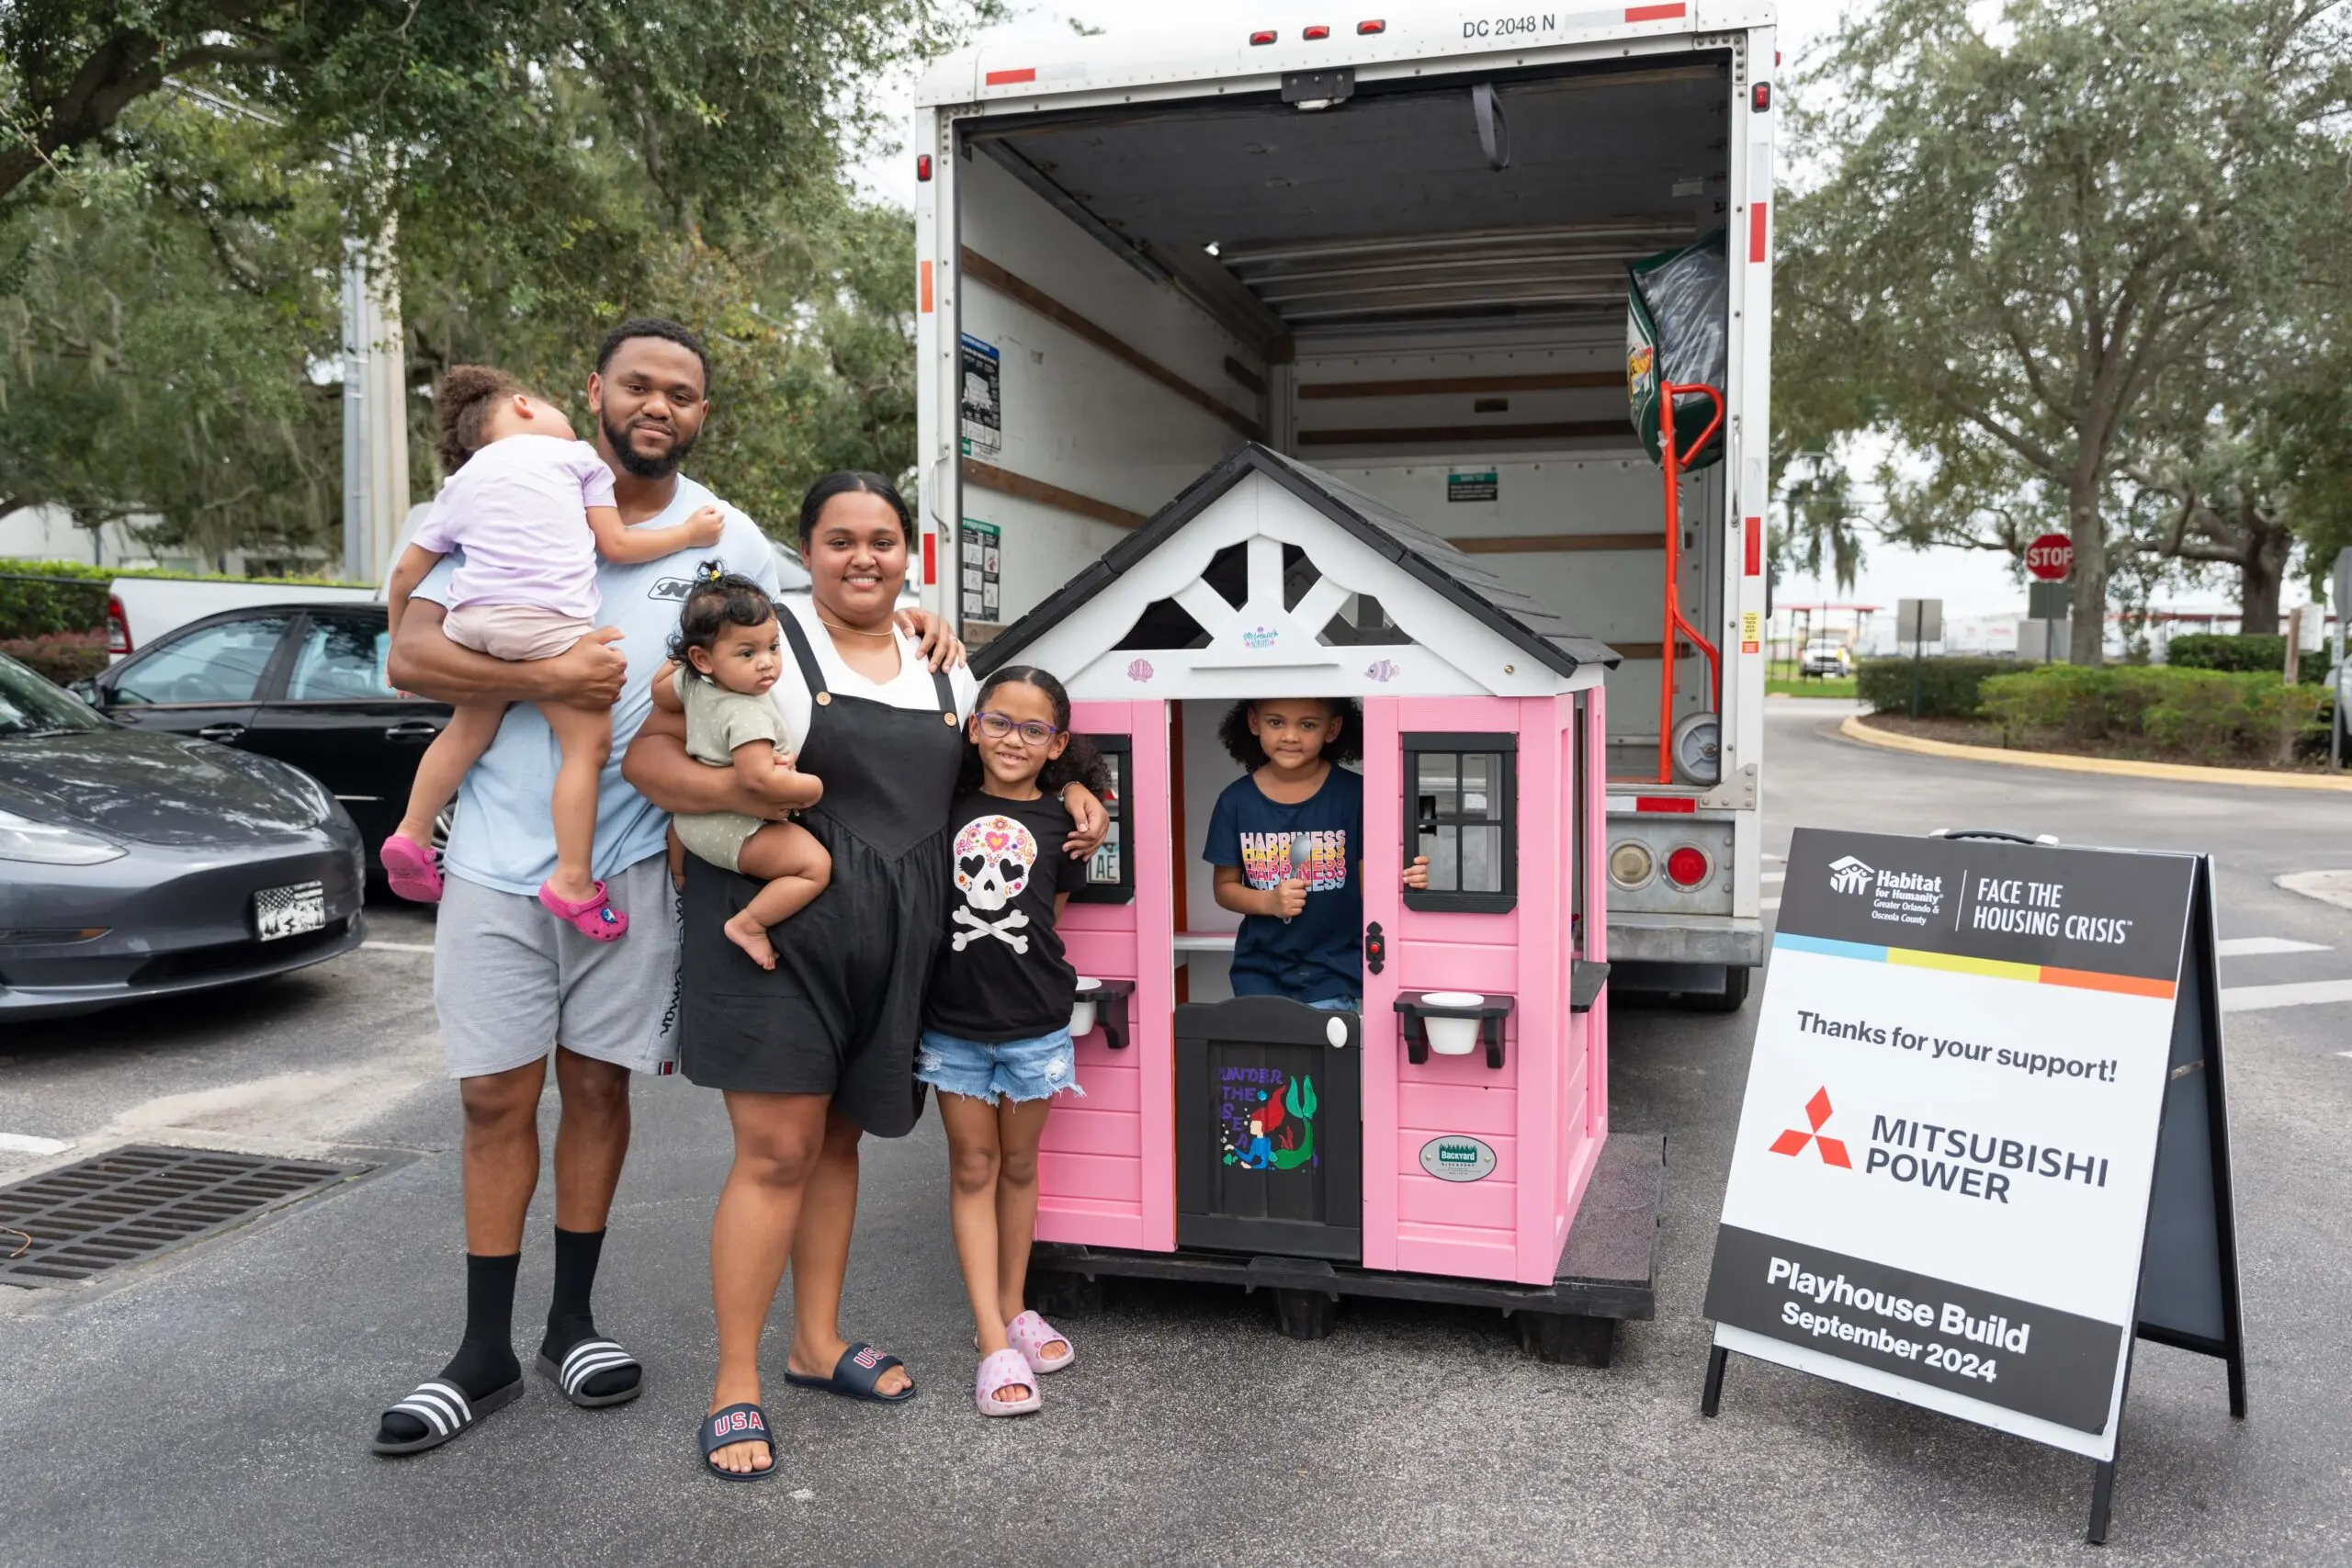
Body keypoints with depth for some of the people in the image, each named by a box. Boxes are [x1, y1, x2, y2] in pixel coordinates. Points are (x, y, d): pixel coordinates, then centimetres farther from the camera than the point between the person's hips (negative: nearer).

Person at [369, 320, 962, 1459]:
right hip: (500, 856, -1)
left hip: (630, 860, 1)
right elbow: (409, 657, -5)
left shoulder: (728, 540, 4)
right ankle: (485, 1352, 19)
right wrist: (543, 678, -19)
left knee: (596, 1087, 10)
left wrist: (905, 616, -1)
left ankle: (572, 1321, 28)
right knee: (497, 1098, 6)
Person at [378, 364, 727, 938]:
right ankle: (573, 882, -6)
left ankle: (411, 834, 30)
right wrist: (690, 532, 25)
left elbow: (405, 575, 25)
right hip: (548, 620, -5)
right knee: (587, 743, -1)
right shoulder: (575, 455, 17)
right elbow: (615, 545, 13)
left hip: (471, 617, 6)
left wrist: (402, 645, 38)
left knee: (469, 729, 26)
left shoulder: (459, 483, 28)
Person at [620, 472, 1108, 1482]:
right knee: (776, 1151, -6)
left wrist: (1071, 793, 9)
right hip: (778, 924, -5)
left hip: (893, 942, 6)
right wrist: (733, 789, -27)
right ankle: (735, 1386, 7)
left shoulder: (941, 664, 13)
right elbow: (646, 751, -8)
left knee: (836, 1140, 16)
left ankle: (817, 1341, 30)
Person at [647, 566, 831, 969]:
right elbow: (760, 779, -41)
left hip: (692, 815, 10)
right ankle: (749, 924, -17)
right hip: (733, 832, -10)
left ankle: (679, 874, 64)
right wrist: (813, 787, -27)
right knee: (816, 865, -19)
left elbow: (660, 693, 15)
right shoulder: (748, 715, -33)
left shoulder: (691, 681, -6)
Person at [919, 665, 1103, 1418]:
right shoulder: (948, 805, 0)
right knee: (972, 1168, 5)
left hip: (1034, 1022, 0)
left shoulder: (1059, 822, -1)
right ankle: (994, 1343, 9)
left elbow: (1050, 916, 8)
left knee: (1018, 1165, 14)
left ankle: (1011, 1309, 30)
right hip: (952, 1019, 0)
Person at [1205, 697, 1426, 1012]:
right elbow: (1225, 887, 6)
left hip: (1334, 975, -2)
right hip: (1259, 975, 2)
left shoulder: (1355, 793, -8)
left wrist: (1405, 881, -25)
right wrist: (1269, 901, -13)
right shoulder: (1236, 800, -3)